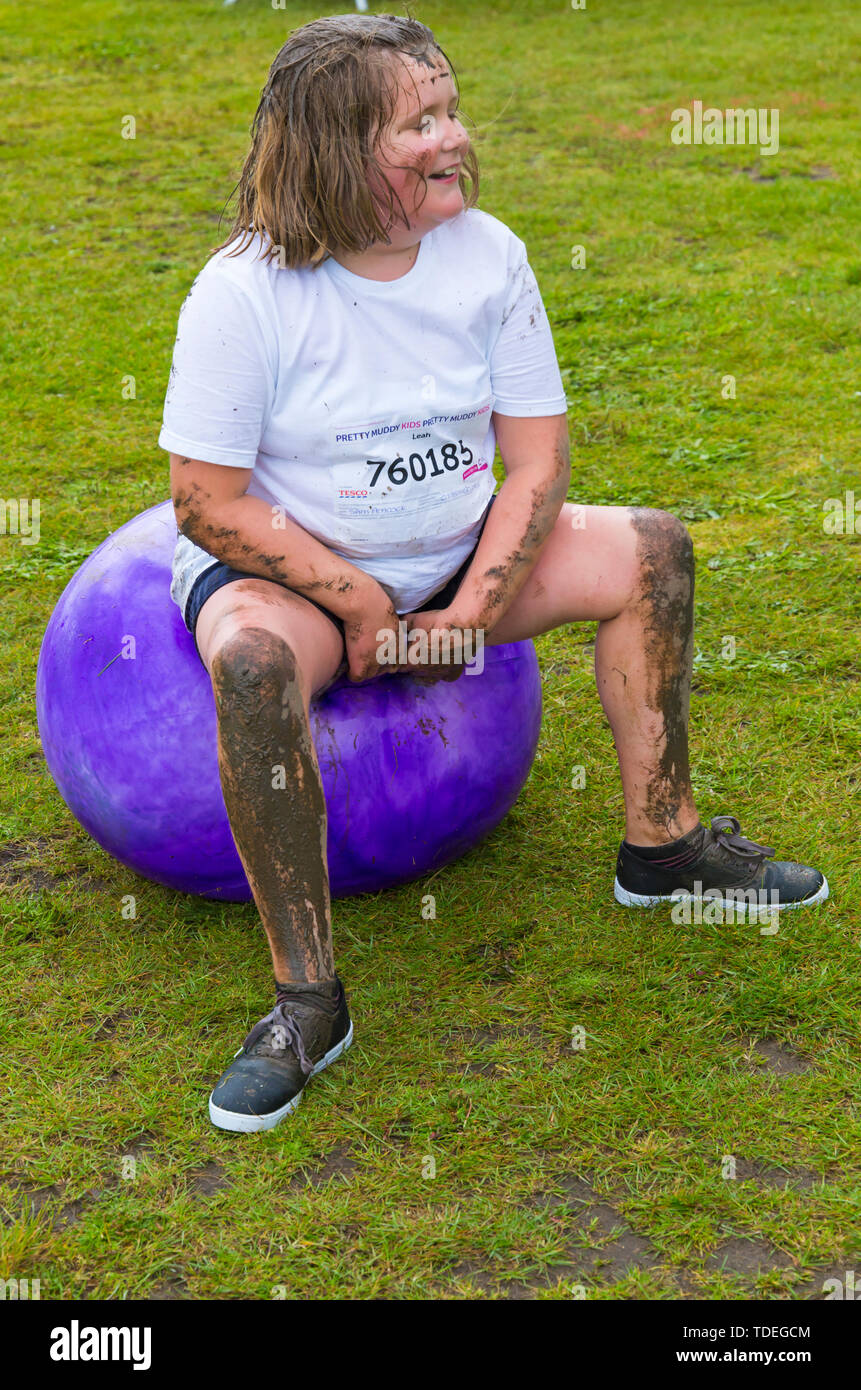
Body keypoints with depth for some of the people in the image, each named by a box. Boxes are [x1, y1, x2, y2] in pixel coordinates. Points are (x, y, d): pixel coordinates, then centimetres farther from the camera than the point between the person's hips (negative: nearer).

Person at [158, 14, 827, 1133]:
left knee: (651, 547, -10)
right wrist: (360, 603, -19)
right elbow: (207, 500, -19)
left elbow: (538, 462, -6)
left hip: (454, 557, 5)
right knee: (252, 661, -38)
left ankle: (661, 844, 4)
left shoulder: (488, 253, -7)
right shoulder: (245, 290, -20)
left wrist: (468, 610, -17)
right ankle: (308, 998, -26)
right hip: (285, 568, -4)